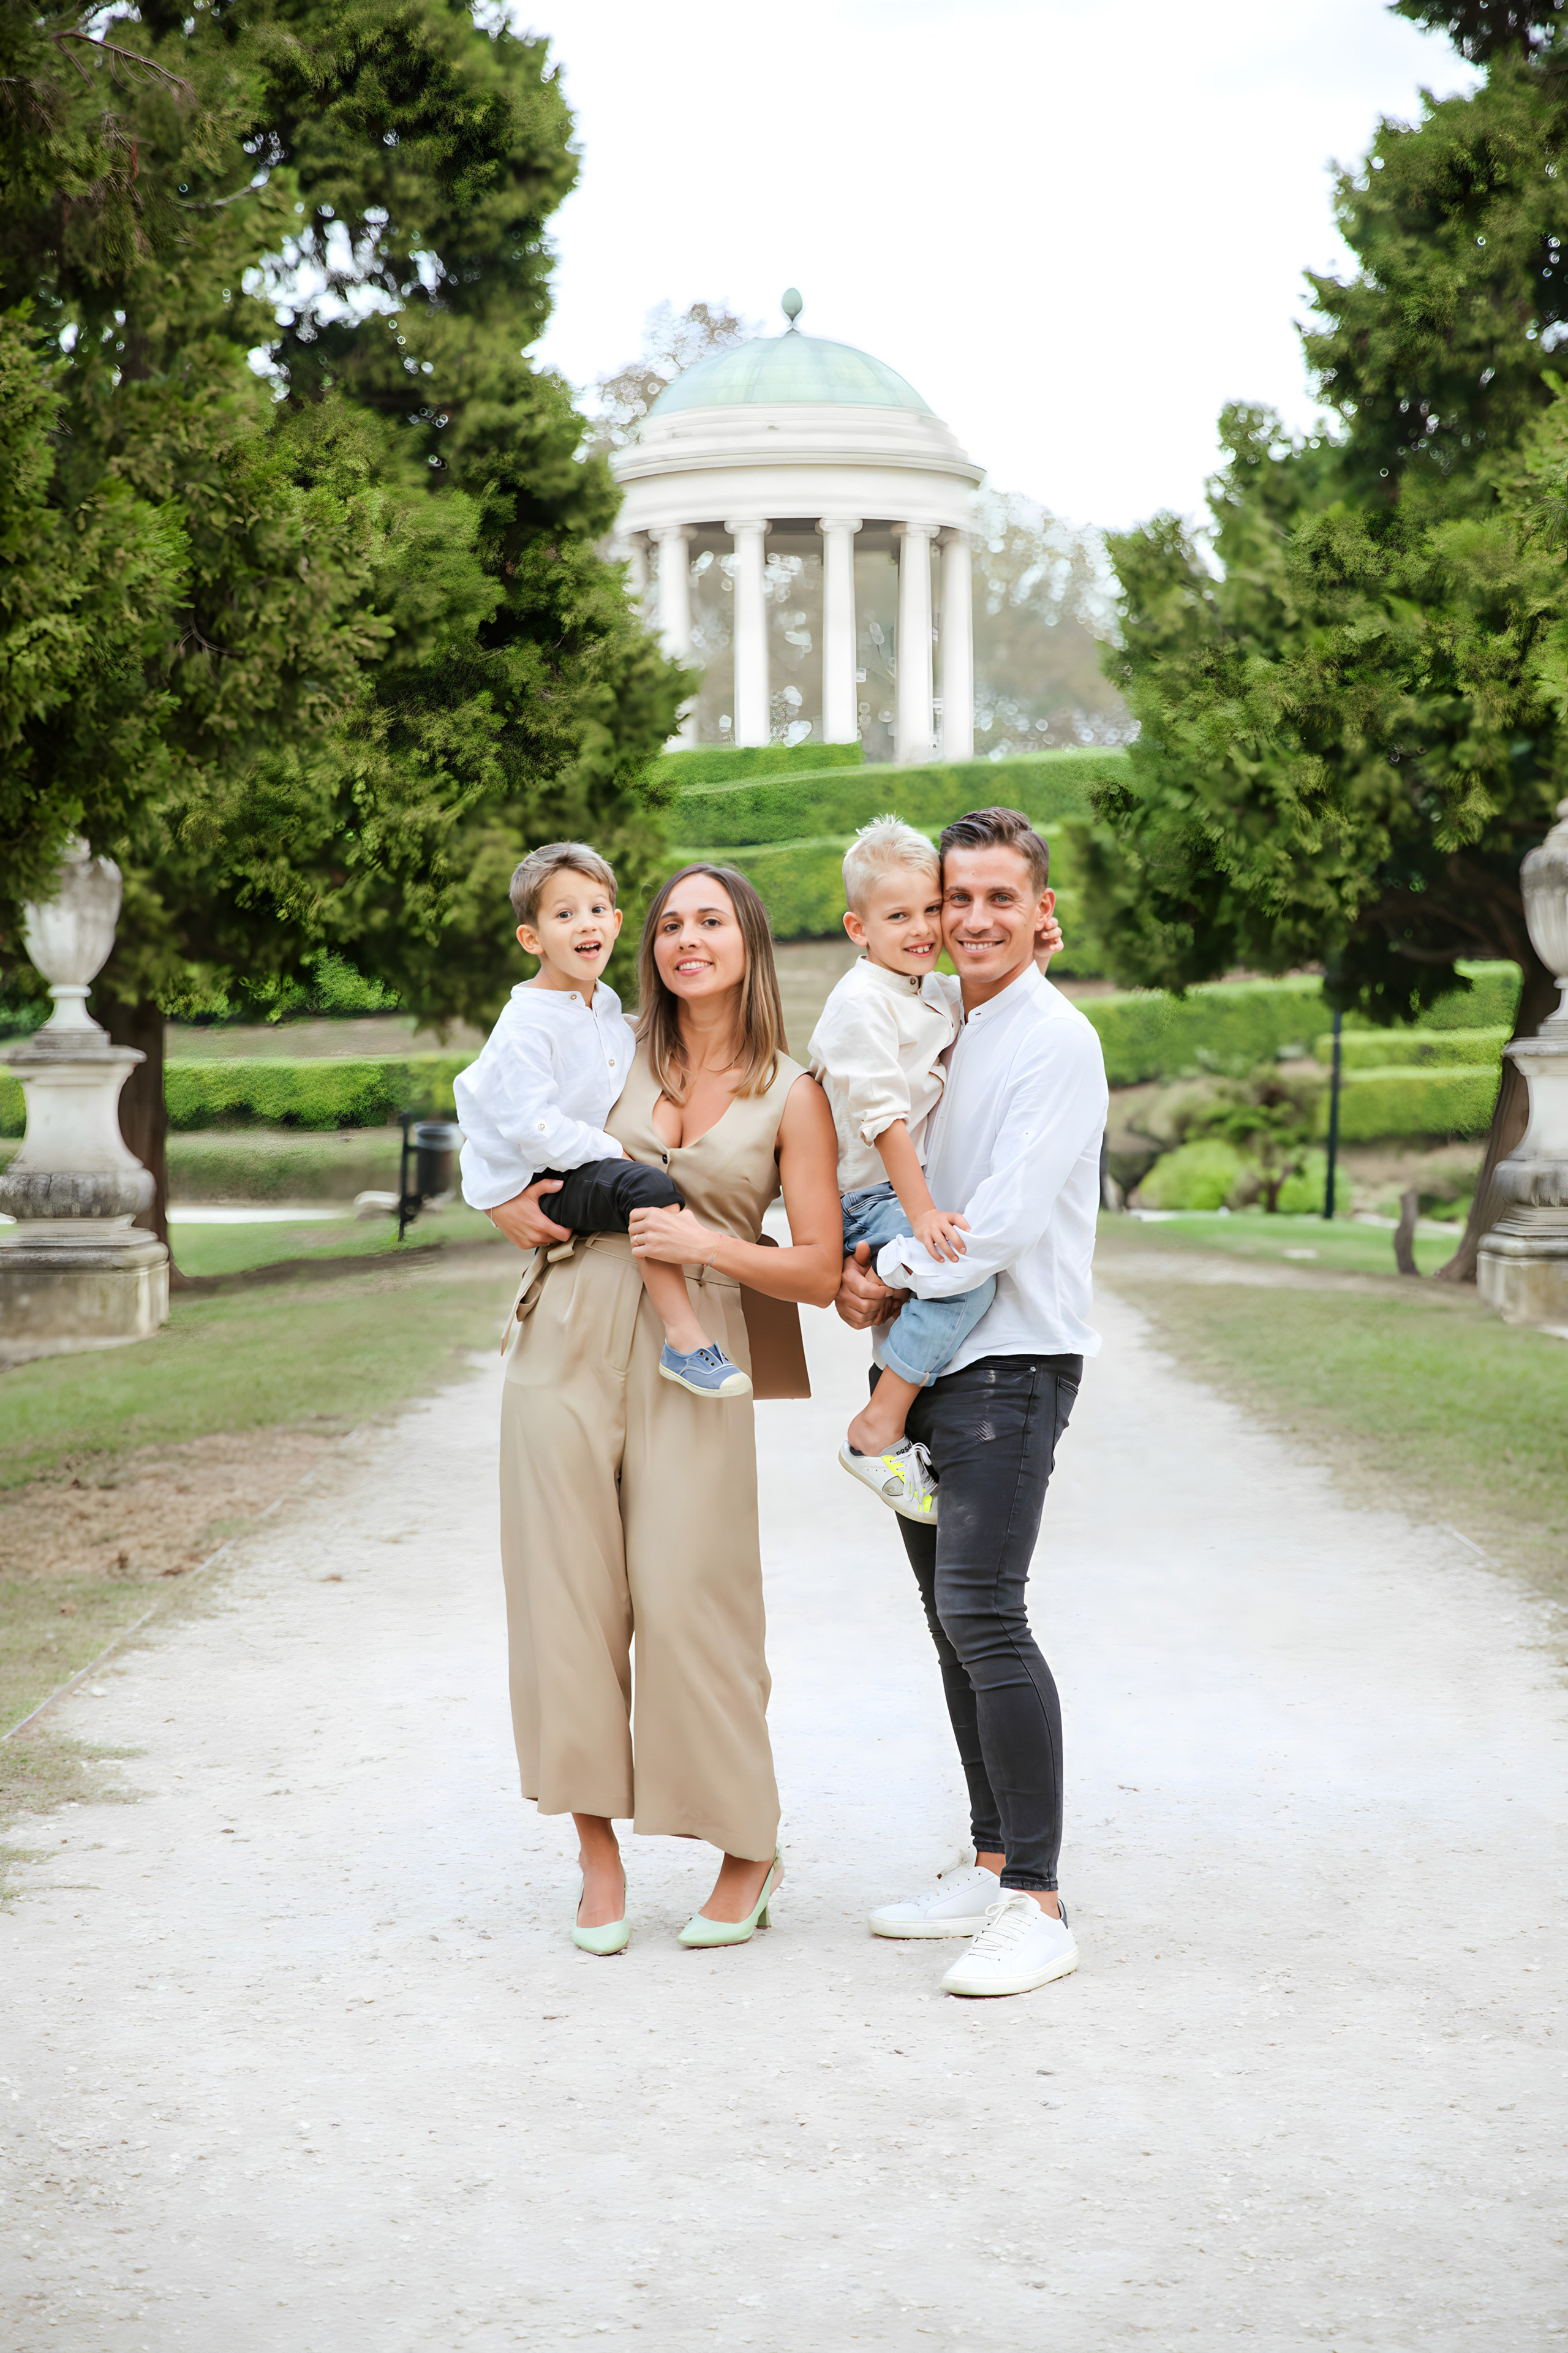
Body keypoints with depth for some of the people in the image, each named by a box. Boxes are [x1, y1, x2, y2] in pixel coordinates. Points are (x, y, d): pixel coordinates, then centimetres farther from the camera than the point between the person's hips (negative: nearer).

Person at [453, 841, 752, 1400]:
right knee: (651, 1190, -31)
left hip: (591, 1161, 10)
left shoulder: (607, 1008, 10)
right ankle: (684, 1342, -33)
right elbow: (532, 1128, -25)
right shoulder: (526, 1024, -18)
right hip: (539, 1181, -10)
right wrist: (611, 1150, -20)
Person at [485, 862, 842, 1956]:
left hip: (695, 1363, -3)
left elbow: (821, 1272, 0)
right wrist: (514, 1210, 2)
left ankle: (751, 1852, 14)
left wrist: (710, 1245, -14)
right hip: (570, 1342, 3)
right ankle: (600, 1855, 14)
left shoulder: (792, 1095, 3)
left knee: (688, 1605, -4)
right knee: (567, 1595, 2)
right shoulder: (617, 1057, 11)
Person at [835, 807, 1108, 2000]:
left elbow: (1008, 1219, -19)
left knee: (983, 1612, -16)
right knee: (952, 1618, 12)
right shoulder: (940, 1034, 16)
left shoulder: (1056, 1042, -10)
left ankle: (1038, 1905, -12)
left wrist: (894, 1278, -9)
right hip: (925, 1363, 9)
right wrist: (868, 1264, 0)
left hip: (1011, 1364, -9)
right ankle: (992, 1868, 21)